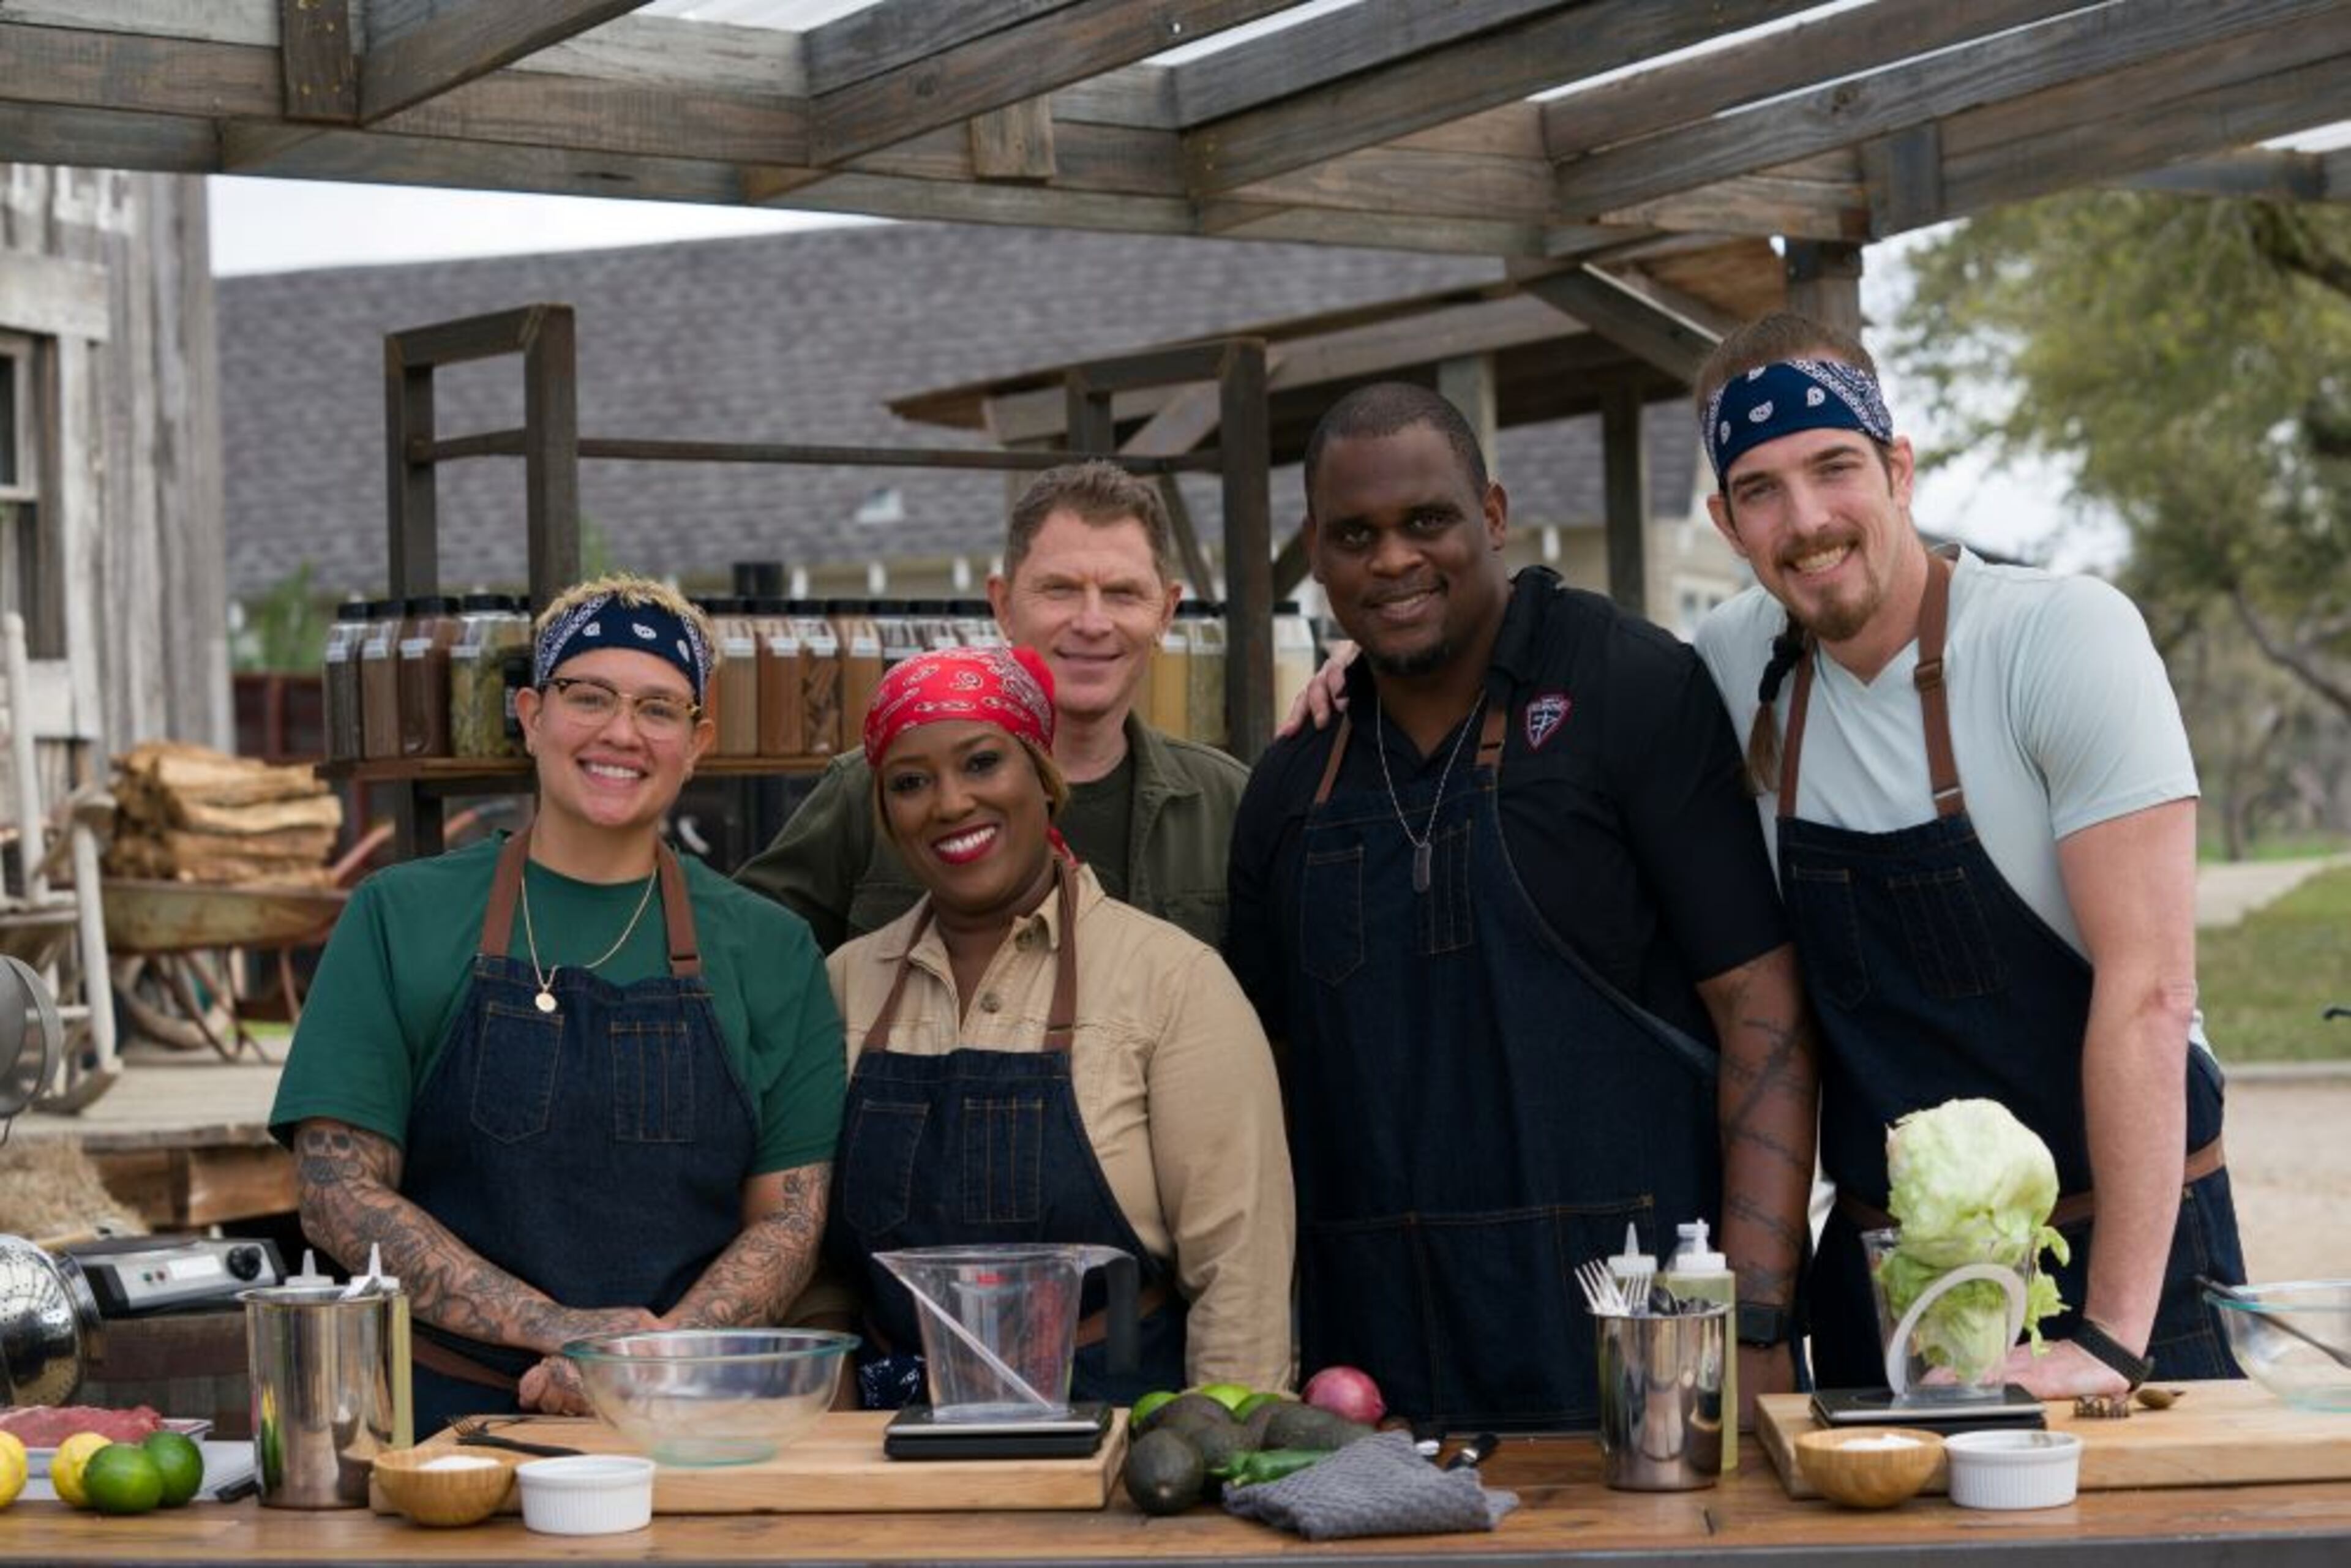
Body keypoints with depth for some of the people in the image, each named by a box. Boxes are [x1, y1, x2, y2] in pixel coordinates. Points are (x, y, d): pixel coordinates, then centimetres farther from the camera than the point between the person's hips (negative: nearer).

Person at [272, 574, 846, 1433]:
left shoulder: (770, 950, 11)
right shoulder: (398, 918, 7)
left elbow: (790, 1216, 8)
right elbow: (337, 1190, 1)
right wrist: (558, 1326, -10)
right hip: (447, 1414, -1)